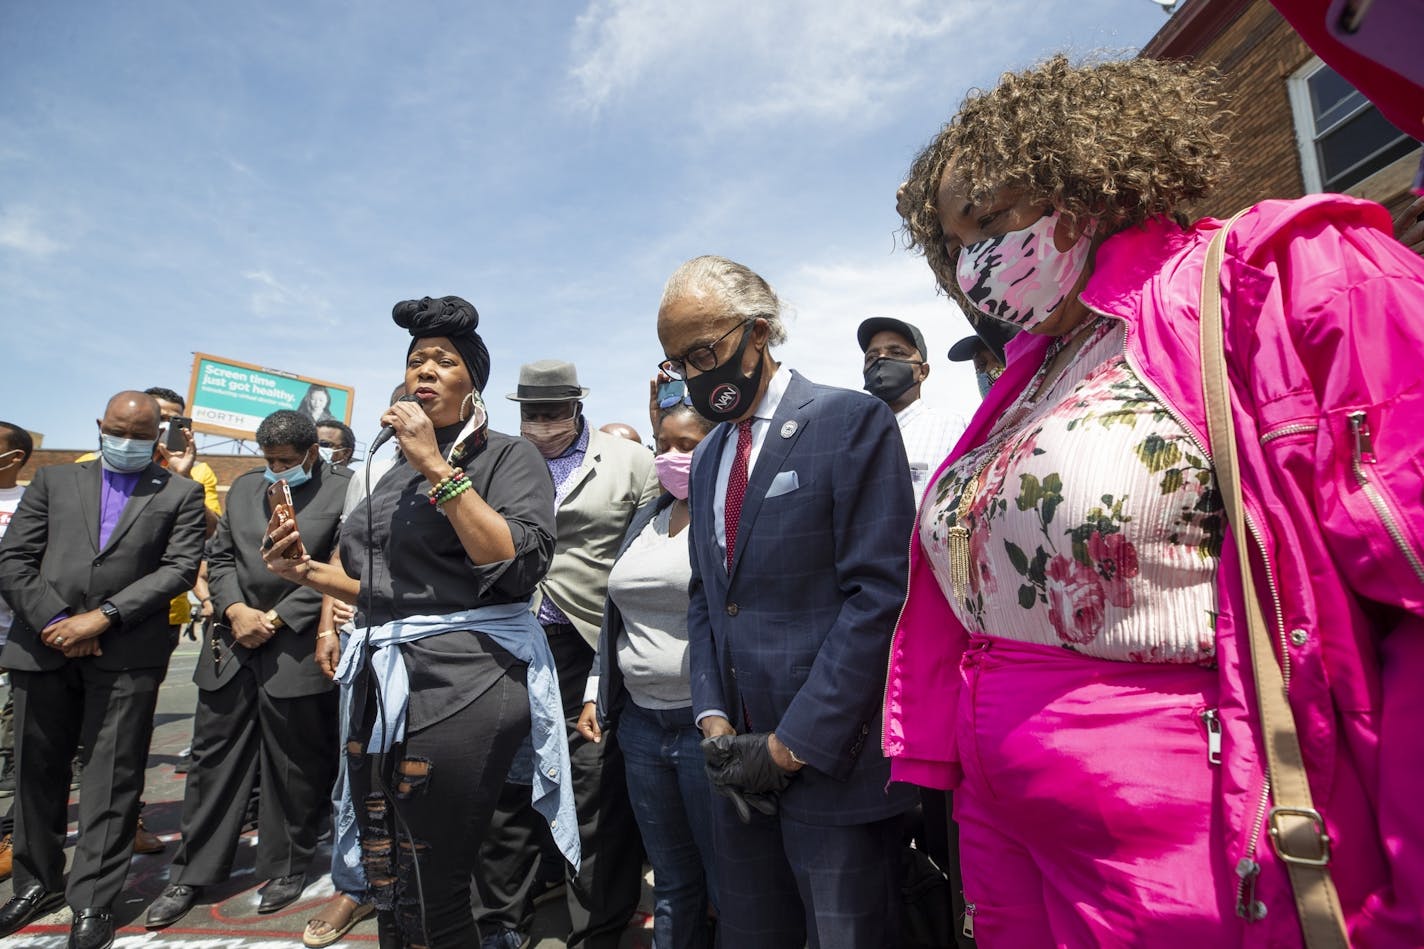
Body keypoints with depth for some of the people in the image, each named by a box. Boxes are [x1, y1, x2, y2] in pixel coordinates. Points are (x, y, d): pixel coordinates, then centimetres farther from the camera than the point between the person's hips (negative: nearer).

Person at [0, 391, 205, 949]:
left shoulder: (180, 493, 5)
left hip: (127, 653, -3)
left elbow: (180, 568, -5)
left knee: (111, 780, 2)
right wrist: (54, 621, -7)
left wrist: (102, 616, -13)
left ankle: (93, 902, 14)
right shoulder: (54, 480, 12)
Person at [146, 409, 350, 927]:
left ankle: (285, 870, 27)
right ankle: (193, 873, 30)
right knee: (214, 758, 14)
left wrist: (275, 619, -12)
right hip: (232, 644, 5)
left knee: (292, 768, 8)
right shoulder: (244, 486, 12)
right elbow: (218, 556, 13)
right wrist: (236, 611, -4)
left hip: (296, 649, -5)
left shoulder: (343, 492, -8)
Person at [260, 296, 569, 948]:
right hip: (380, 688, 7)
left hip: (462, 685, -7)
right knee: (387, 891, 17)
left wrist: (437, 466, -19)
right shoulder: (397, 471, 17)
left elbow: (518, 564, -21)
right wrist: (309, 572, 9)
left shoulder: (508, 457, -4)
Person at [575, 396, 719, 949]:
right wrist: (595, 693, 15)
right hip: (641, 720, 6)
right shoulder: (647, 520, 12)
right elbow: (617, 617, 18)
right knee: (671, 882, 20)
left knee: (728, 881, 9)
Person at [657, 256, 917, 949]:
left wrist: (790, 746, -15)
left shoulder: (853, 422, -9)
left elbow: (880, 594, -16)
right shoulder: (706, 457, 13)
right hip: (743, 762, 7)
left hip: (833, 758, -6)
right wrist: (714, 722, 1)